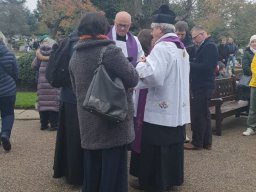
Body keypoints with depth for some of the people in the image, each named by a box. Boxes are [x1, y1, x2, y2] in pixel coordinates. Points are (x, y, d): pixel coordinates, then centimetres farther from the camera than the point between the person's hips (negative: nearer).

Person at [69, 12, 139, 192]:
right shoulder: (110, 50, -13)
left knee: (91, 172, 18)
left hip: (88, 122, 6)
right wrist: (127, 63, 6)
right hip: (113, 121, -6)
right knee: (112, 173, 4)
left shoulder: (75, 56, 8)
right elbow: (133, 79, -12)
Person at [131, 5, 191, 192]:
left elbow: (153, 76, -28)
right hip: (178, 109, 9)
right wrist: (149, 63, 13)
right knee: (172, 145, 17)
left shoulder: (161, 48, -18)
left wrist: (142, 64, -9)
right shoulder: (181, 47, 12)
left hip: (160, 110, -9)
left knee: (155, 150, 3)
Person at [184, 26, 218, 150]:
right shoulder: (205, 46, 15)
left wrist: (189, 65, -17)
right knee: (204, 114, 14)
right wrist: (190, 64, 2)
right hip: (202, 85, 10)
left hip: (202, 86, -10)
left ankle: (197, 142, 7)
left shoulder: (209, 46, -15)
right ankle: (206, 142, 22)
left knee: (197, 115, -3)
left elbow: (206, 67, -24)